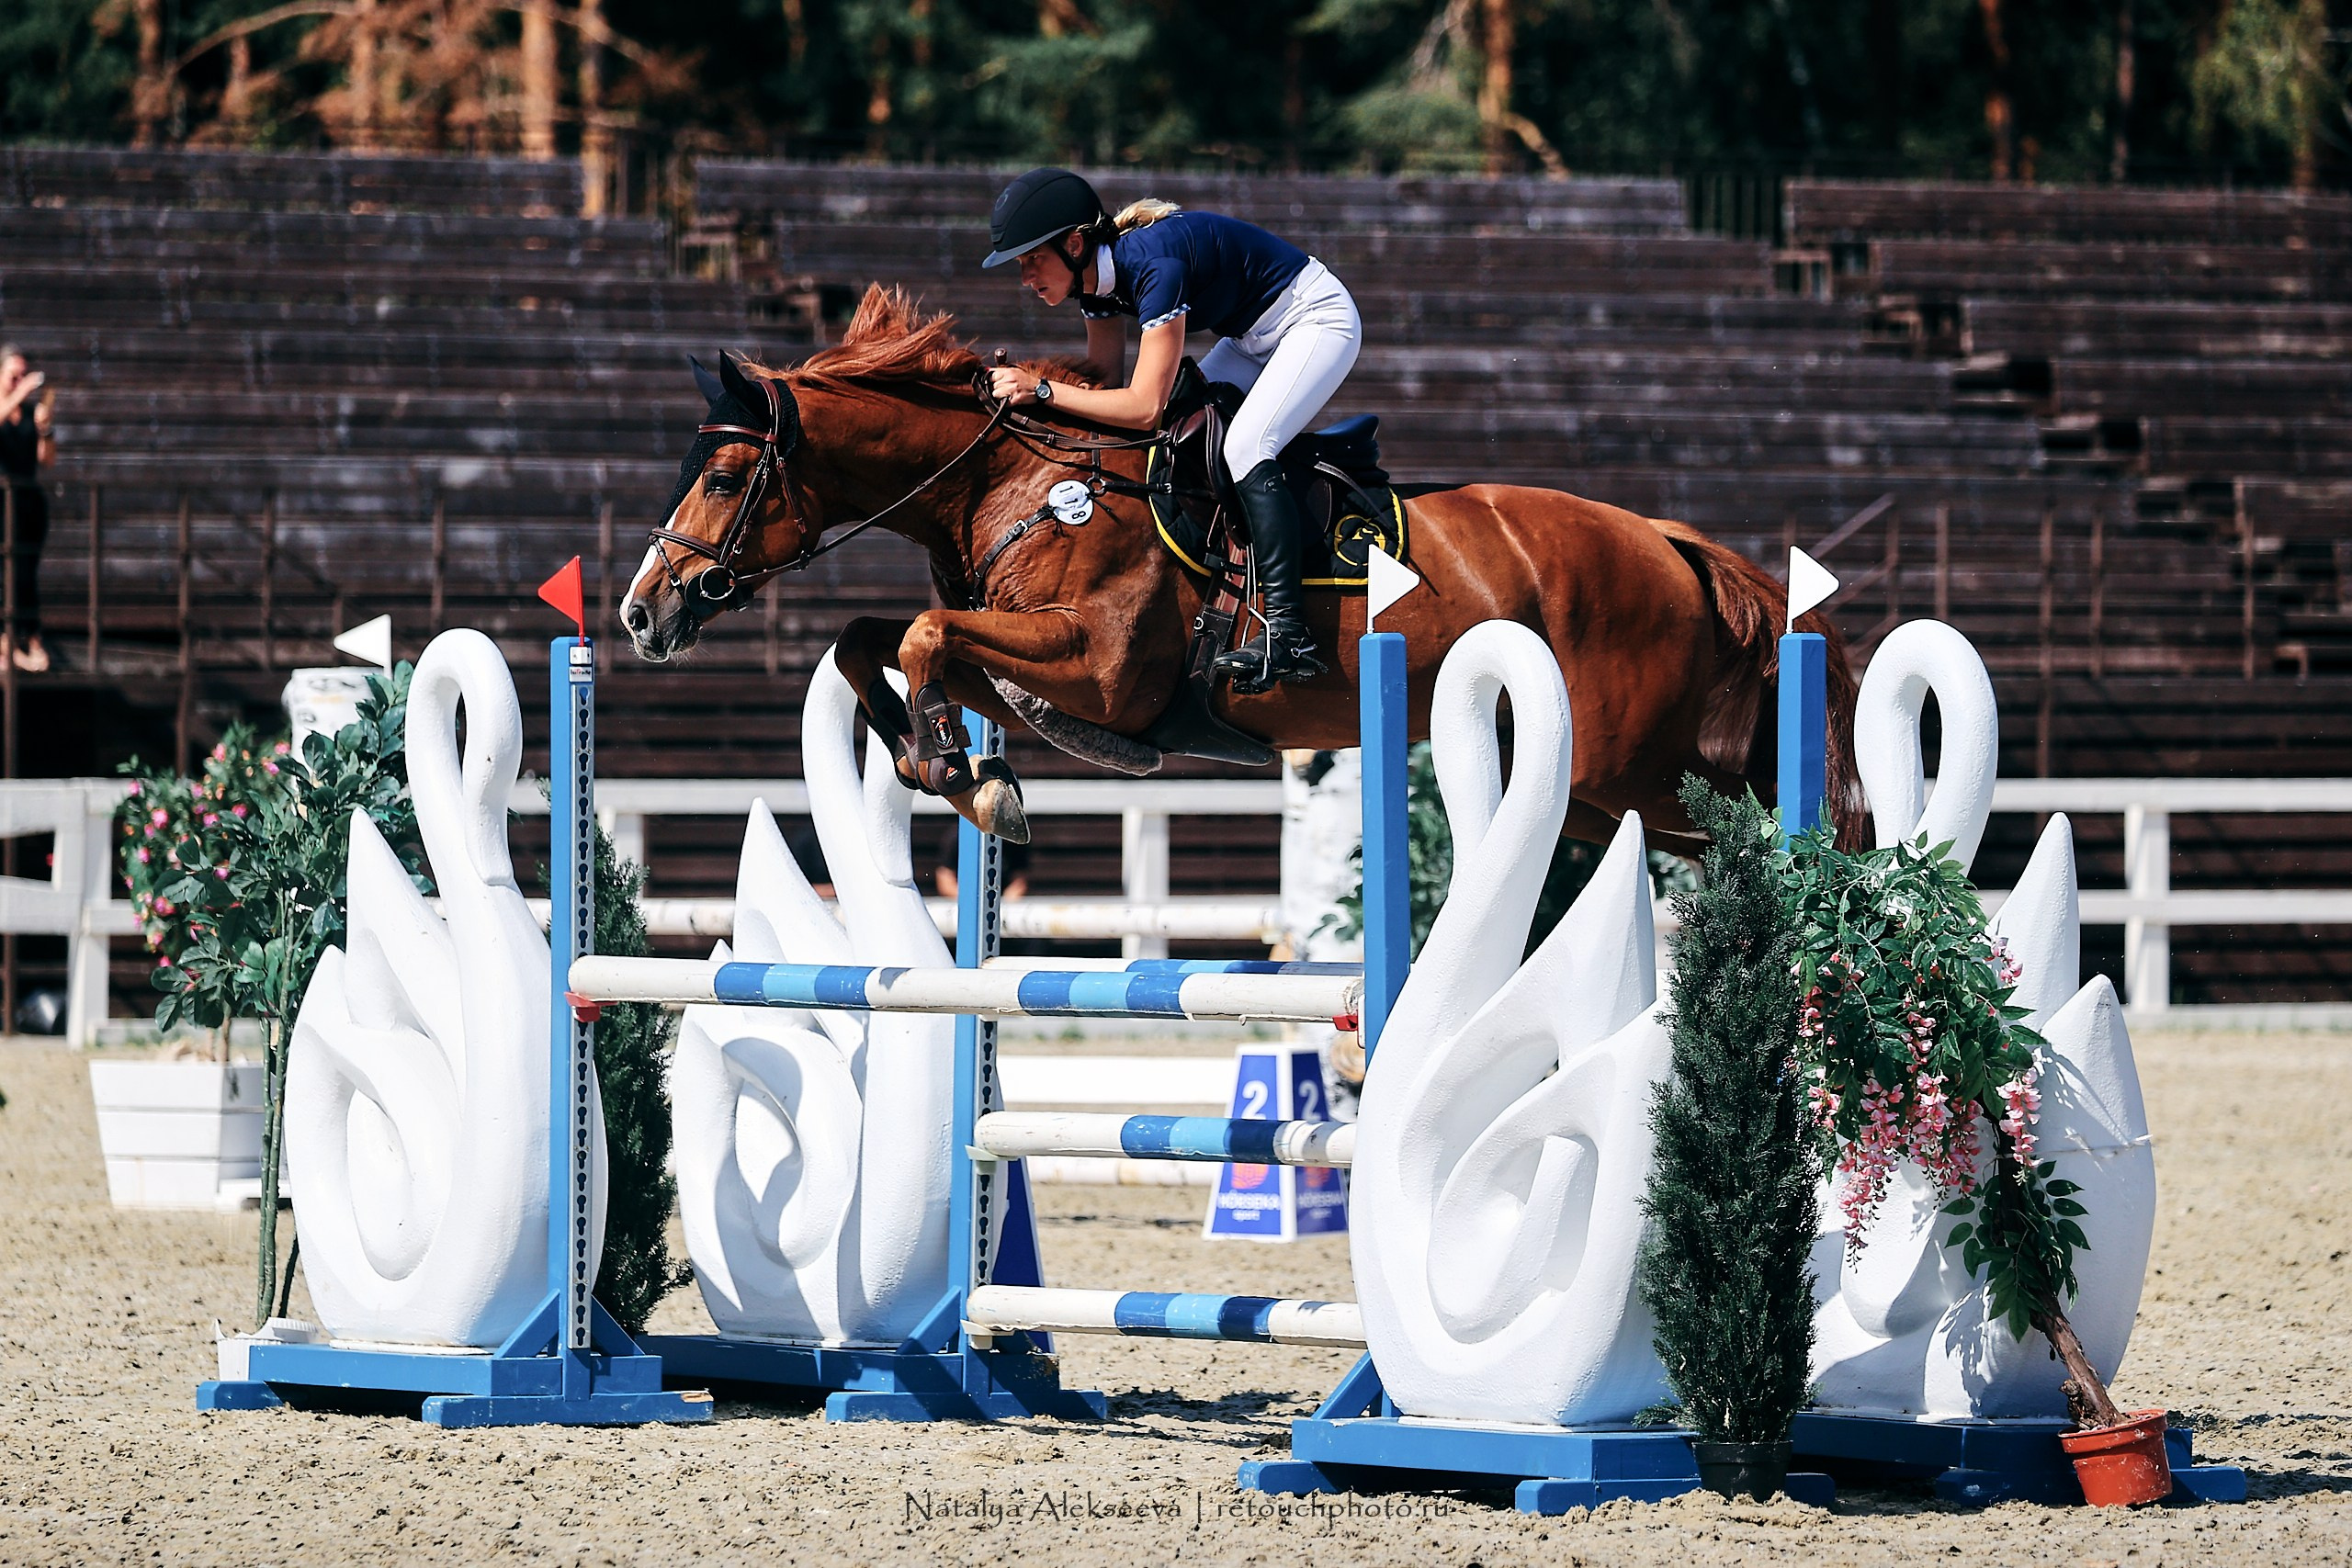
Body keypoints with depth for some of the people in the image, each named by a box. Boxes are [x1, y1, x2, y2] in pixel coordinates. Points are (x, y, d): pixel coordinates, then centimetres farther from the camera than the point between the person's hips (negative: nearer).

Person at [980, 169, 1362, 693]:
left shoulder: (1153, 266, -33)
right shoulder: (1098, 274, -6)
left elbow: (1143, 407, -36)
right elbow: (1104, 378, 2)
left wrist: (1041, 389, -35)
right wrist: (1020, 380, -12)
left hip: (1318, 320, -10)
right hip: (1255, 334, 10)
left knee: (1244, 447, -26)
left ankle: (1289, 634, -30)